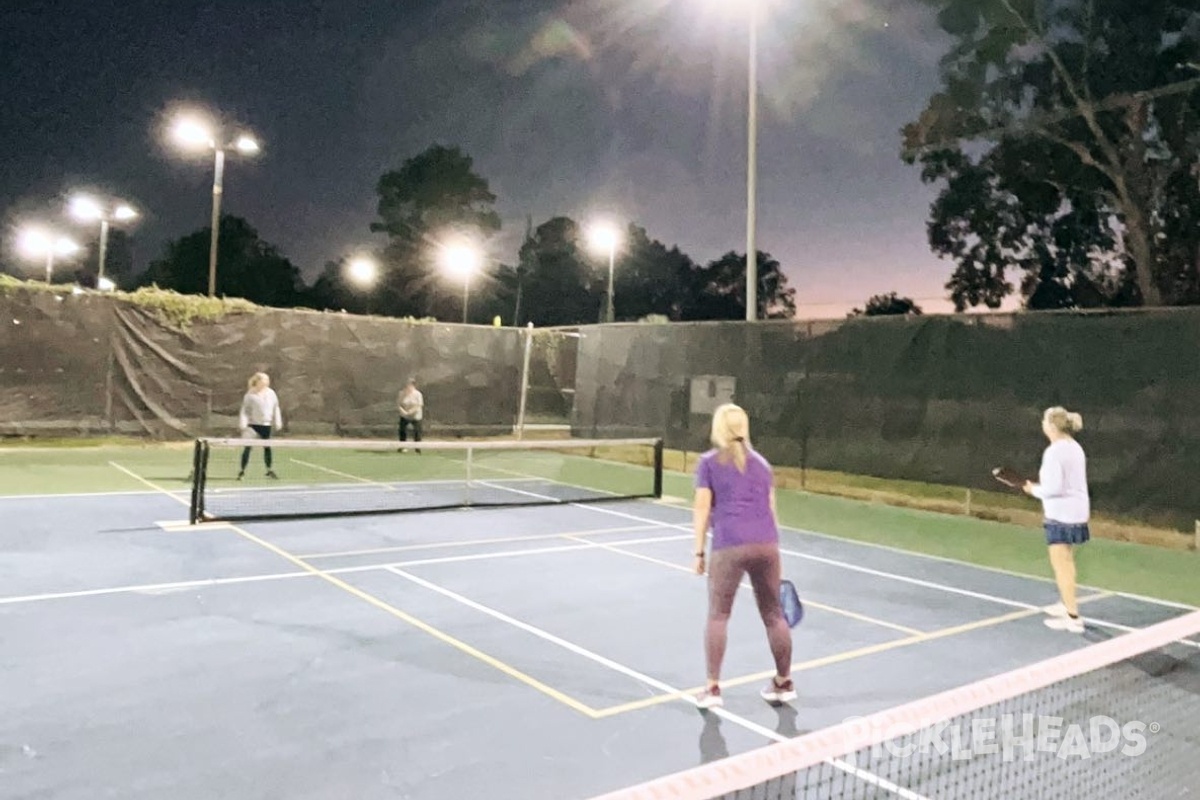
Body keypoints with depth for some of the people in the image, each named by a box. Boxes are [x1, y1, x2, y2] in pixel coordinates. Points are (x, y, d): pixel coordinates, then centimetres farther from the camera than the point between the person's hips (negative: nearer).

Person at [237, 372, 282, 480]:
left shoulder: (271, 393, 3)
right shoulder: (250, 395, -7)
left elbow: (276, 409, 9)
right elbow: (244, 410, -5)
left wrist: (277, 422, 6)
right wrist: (242, 424, -12)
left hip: (266, 425, 3)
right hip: (252, 424, -3)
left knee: (267, 447, 10)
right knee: (248, 447, -4)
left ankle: (269, 470, 20)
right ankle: (242, 470, 3)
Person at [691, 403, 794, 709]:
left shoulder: (709, 462, 8)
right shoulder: (761, 463, 19)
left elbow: (702, 509, 2)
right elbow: (771, 509, 19)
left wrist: (699, 551, 7)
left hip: (729, 546, -4)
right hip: (766, 543, 4)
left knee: (718, 615, 6)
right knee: (774, 614, 15)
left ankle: (712, 688, 5)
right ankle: (784, 682, 27)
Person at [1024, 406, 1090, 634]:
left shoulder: (1053, 452, -20)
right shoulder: (1075, 447, 10)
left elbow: (1054, 487, -24)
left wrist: (1035, 489, -7)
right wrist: (1042, 486, 11)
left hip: (1062, 514, -10)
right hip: (1077, 511, 10)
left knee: (1061, 565, -5)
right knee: (1066, 562, 23)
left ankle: (1073, 618, -5)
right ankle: (1067, 604, 36)